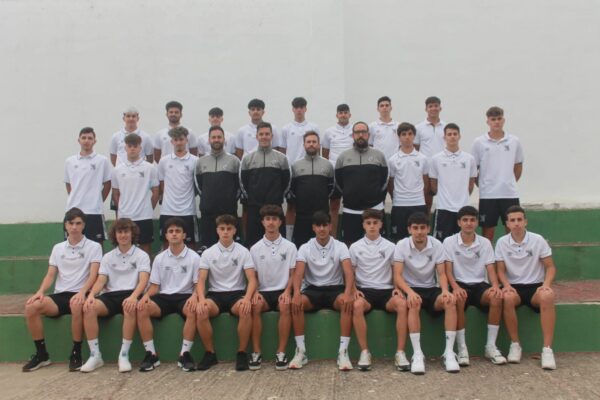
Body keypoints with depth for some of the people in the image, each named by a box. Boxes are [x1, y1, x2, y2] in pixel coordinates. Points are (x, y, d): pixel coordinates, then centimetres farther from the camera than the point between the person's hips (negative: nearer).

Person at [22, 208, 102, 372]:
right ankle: (41, 354, -8)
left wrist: (82, 292, -26)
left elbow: (93, 275, -8)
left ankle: (76, 353, -22)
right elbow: (50, 275, 11)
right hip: (60, 294, 4)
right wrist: (40, 291, -9)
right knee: (31, 306, -24)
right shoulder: (58, 248, 16)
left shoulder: (94, 247, 3)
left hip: (80, 294, -4)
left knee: (76, 305, -40)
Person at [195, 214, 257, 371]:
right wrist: (201, 299, -22)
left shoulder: (243, 251, 3)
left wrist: (247, 298, -25)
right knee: (201, 311, -32)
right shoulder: (208, 253, 6)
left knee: (246, 310, -35)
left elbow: (252, 279, -4)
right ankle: (210, 353, -12)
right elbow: (201, 280, -1)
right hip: (215, 294, 1)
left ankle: (242, 353, -17)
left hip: (237, 293, -1)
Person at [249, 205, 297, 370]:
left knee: (285, 306, -35)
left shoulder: (290, 247, 5)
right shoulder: (255, 248, 7)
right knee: (255, 306, -33)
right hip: (263, 291, 1)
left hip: (282, 290, -1)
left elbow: (292, 274, 4)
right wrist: (255, 292, -11)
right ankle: (256, 352, -23)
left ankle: (281, 352, -25)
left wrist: (287, 291, -14)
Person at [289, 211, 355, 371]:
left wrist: (348, 293, -35)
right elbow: (298, 274, -13)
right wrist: (296, 293, -34)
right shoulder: (305, 248, 0)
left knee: (347, 303, -35)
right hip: (313, 289, 1)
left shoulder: (340, 247, -1)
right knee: (295, 303, -32)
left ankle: (343, 351, -29)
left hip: (335, 289, 0)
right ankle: (301, 351, -23)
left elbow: (349, 272, -14)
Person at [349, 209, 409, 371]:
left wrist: (397, 288, -5)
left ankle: (400, 352, -25)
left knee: (402, 304, -32)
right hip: (364, 290, -1)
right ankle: (364, 352, -25)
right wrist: (354, 289, -8)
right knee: (357, 305, -36)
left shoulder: (390, 247, 10)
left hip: (386, 290, 1)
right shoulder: (355, 247, 9)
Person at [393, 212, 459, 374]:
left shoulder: (437, 245, -2)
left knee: (450, 301, -29)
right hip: (411, 289, -2)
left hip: (431, 289, 3)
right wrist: (410, 292, -33)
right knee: (414, 304, -37)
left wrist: (445, 290, -25)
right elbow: (397, 276, -14)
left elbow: (441, 274, -3)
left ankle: (449, 352, -23)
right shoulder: (401, 245, -9)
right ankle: (417, 354, -32)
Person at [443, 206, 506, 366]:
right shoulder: (449, 242, 0)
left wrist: (495, 285, -19)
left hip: (479, 284, 2)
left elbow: (491, 269, 2)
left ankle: (491, 346, -16)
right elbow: (448, 270, -5)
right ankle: (462, 347, -24)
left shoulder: (485, 243, 7)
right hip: (460, 285, -2)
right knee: (458, 299, -37)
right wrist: (455, 287, -24)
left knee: (496, 297, -30)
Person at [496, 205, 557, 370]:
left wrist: (546, 284, -18)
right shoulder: (501, 242, 1)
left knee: (547, 297, -35)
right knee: (507, 298, -35)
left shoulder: (538, 240, -1)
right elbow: (501, 270, 3)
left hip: (535, 286, 0)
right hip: (513, 286, 0)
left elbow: (550, 267, 1)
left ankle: (547, 349, -29)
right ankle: (515, 345, -17)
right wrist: (507, 285, -17)